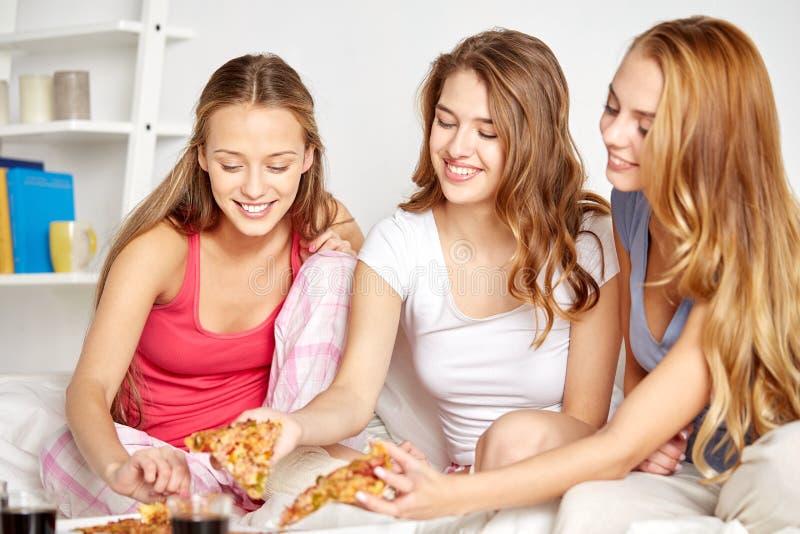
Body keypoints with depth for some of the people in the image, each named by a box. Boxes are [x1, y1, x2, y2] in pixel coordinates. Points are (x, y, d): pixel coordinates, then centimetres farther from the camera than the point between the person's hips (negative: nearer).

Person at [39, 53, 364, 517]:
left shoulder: (323, 223, -9)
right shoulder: (161, 248, -20)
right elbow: (90, 387, -31)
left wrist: (345, 255, -14)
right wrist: (120, 469, -55)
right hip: (165, 460, -2)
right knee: (68, 453, -34)